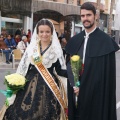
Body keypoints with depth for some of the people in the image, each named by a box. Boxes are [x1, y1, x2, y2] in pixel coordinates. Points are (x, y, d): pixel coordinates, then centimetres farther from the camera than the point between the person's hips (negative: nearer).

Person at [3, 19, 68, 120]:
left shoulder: (56, 50, -2)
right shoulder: (31, 47, 4)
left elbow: (60, 71, -2)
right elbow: (23, 68, 8)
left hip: (48, 87, -2)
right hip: (29, 86, 2)